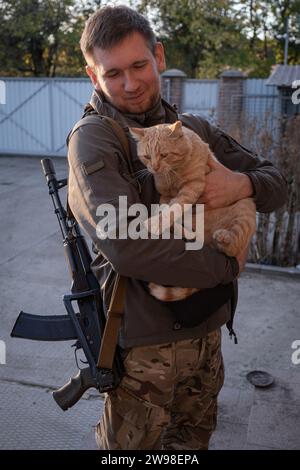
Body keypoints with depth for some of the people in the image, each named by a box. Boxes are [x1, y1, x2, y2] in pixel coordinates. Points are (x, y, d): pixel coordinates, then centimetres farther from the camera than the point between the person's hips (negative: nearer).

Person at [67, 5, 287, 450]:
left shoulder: (195, 129, 6)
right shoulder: (92, 138, -13)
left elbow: (276, 183, 9)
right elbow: (126, 247, -28)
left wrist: (243, 184, -15)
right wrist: (227, 264, -17)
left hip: (208, 330, 6)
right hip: (145, 342, -5)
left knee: (194, 440, 25)